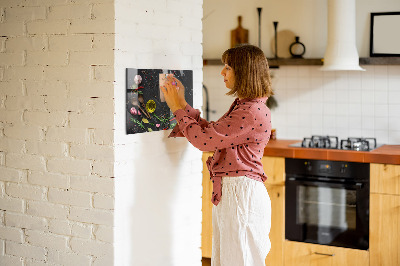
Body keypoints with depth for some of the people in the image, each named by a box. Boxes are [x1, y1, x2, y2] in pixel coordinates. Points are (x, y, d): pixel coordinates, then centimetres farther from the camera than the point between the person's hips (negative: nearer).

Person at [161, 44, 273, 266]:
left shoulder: (253, 112, -20)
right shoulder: (242, 106, 13)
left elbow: (204, 139, -19)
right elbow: (210, 132, 16)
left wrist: (178, 108, -7)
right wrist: (182, 104, 14)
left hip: (242, 194, -10)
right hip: (228, 192, 10)